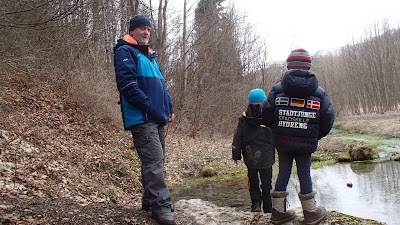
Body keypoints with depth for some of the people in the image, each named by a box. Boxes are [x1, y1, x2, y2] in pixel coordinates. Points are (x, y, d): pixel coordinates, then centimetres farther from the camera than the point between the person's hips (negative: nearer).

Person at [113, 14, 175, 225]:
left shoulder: (150, 56, 25)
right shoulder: (125, 52, -3)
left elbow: (161, 86, 27)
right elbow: (127, 84, -16)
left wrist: (169, 108, 14)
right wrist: (148, 106, -19)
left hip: (158, 118, 9)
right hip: (141, 118, -9)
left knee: (156, 161, 12)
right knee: (154, 160, -13)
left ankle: (150, 200, 23)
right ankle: (161, 205, -8)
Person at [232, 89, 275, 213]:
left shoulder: (243, 119, -5)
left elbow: (237, 139, -2)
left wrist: (236, 155, 8)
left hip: (250, 158, 1)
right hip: (266, 158, -1)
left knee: (253, 181, 20)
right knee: (266, 182, 13)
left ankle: (256, 203, 7)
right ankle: (267, 209, 20)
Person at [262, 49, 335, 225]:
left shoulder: (277, 89, -4)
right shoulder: (319, 93, -2)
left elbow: (266, 113, -8)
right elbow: (328, 119, -4)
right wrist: (316, 137, 12)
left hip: (281, 142, 1)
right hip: (306, 143, -1)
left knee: (283, 173, 12)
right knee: (304, 174, 10)